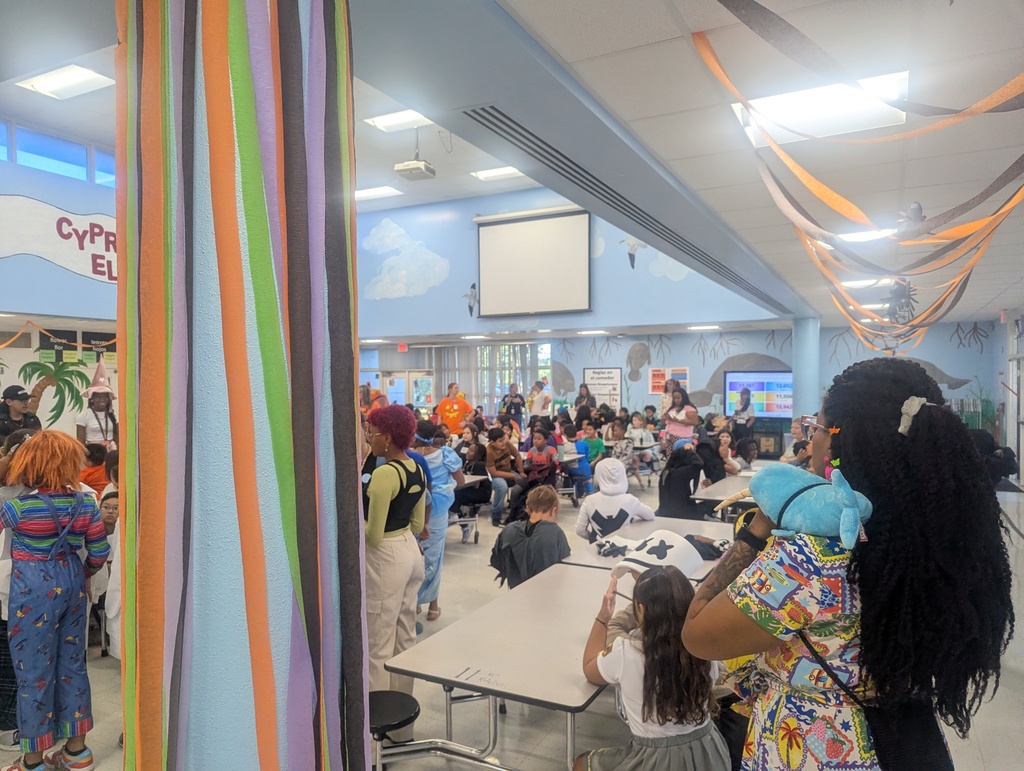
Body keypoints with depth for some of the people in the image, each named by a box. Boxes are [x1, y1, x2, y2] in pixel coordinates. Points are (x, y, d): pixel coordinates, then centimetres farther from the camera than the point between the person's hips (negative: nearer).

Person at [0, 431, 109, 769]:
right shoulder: (85, 503, -6)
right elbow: (99, 552, -1)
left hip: (34, 592, -4)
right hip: (72, 586, 4)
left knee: (34, 671, 7)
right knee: (72, 663, 15)